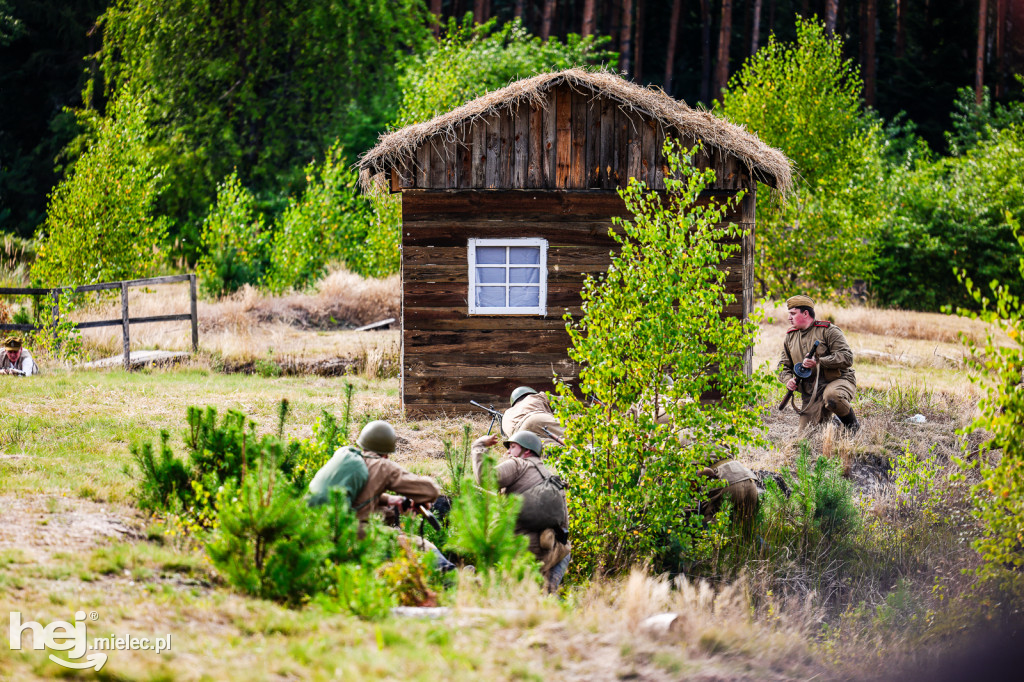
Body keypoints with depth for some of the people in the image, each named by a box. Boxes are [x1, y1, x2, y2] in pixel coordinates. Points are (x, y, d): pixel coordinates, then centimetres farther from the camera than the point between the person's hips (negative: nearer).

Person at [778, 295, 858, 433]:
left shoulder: (828, 331, -6)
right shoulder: (790, 337, 14)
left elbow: (847, 358, -15)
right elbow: (783, 365, 21)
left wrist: (818, 362, -24)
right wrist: (788, 379, -3)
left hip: (839, 380, -6)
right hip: (811, 394, 6)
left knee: (832, 397, -41)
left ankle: (853, 425, -12)